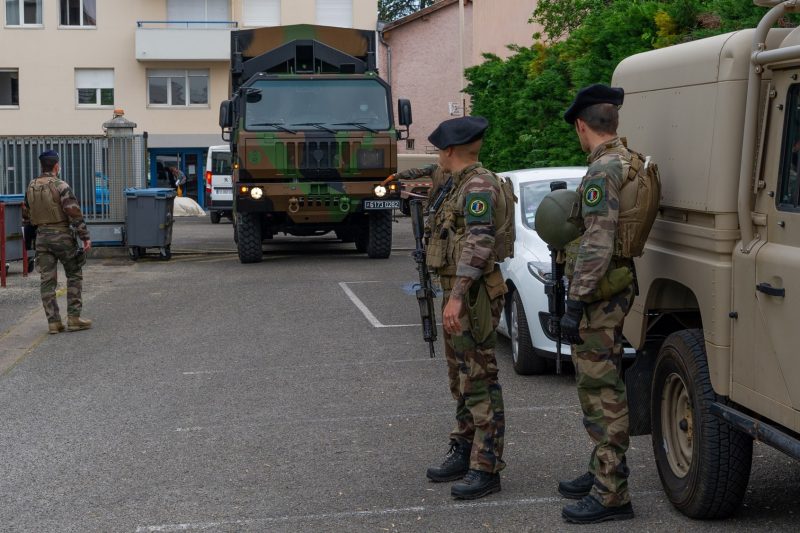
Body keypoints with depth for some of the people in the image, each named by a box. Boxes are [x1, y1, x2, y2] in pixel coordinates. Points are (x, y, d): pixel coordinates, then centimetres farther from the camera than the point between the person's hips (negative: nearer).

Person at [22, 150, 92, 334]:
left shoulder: (31, 187, 7)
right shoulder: (60, 186, -12)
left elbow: (26, 214, 17)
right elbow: (74, 213, -17)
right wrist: (85, 236, -13)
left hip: (42, 237, 5)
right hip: (62, 235, -5)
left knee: (47, 280, 5)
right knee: (74, 276, 6)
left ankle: (53, 322, 4)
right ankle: (74, 318, 2)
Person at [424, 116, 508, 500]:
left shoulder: (479, 184, -15)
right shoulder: (463, 185, 16)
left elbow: (479, 242, -25)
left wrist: (457, 296, -30)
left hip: (471, 297, -10)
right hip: (458, 296, 10)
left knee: (479, 382, -7)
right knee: (462, 381, 16)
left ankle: (486, 470, -3)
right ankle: (463, 454, 26)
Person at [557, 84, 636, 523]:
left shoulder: (602, 172, -19)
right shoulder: (627, 162, 12)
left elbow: (597, 247, -25)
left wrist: (574, 304, -23)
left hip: (598, 296, -10)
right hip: (618, 291, 10)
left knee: (601, 391, -6)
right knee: (598, 387, 19)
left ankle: (611, 494, -1)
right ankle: (603, 471, 31)